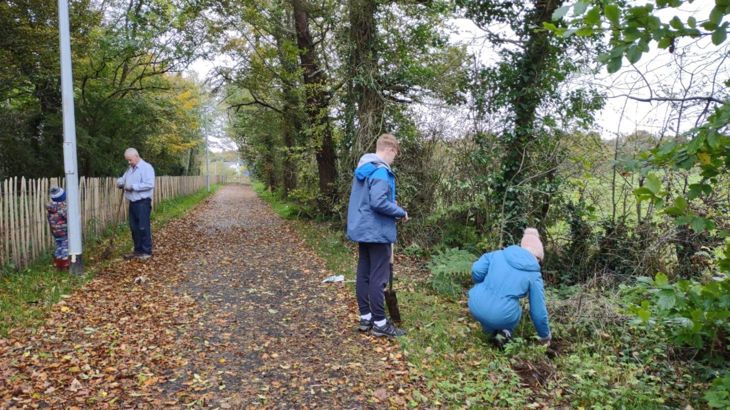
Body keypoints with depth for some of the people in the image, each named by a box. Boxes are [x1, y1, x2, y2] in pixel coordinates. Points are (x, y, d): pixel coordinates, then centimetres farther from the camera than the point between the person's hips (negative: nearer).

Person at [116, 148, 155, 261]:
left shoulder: (146, 167, -11)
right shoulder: (130, 169, 16)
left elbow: (149, 184, -21)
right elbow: (123, 179, 22)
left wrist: (133, 186, -21)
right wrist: (120, 182, -2)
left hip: (143, 202, -8)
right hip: (132, 202, 8)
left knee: (143, 227, -5)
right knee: (134, 227, 11)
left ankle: (147, 252, 3)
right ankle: (138, 250, 20)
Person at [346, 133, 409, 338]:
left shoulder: (362, 169, 13)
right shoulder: (381, 171, -17)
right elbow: (378, 202, -27)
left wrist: (391, 202, 14)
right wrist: (401, 212, -12)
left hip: (362, 230, 9)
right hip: (377, 232, -9)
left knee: (363, 275, 12)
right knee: (378, 279, -2)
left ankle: (365, 317, 21)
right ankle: (380, 323, 6)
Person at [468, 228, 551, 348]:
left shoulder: (498, 254, 5)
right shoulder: (534, 275, 2)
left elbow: (476, 270, -6)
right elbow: (538, 311, 5)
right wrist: (545, 336, 22)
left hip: (476, 308, 1)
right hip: (501, 318, -1)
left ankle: (491, 330, 22)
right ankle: (503, 332, 7)